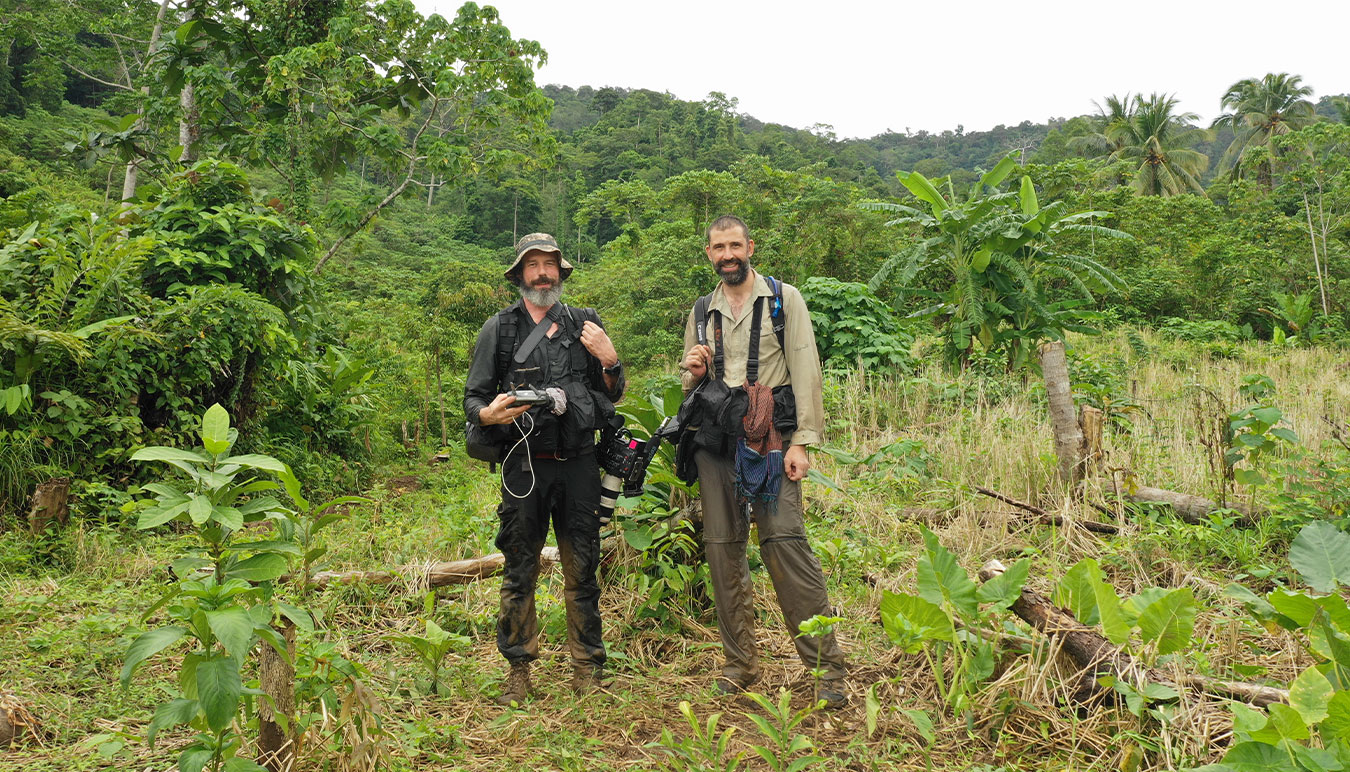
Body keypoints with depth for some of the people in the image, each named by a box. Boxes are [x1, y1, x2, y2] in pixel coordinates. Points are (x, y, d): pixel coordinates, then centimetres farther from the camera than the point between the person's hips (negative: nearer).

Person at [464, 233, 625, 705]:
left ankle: (587, 666, 18)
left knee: (582, 569, 6)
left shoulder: (586, 325, 11)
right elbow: (473, 396, 7)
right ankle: (518, 667, 18)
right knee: (519, 571, 5)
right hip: (524, 466, -1)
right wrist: (488, 414, -16)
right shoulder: (499, 329, 6)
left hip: (578, 465, 1)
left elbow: (613, 396, 15)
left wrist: (609, 360, -4)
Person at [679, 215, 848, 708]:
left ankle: (825, 665, -4)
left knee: (785, 542, -13)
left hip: (769, 440, -4)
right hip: (714, 443, 5)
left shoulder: (784, 299, 5)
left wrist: (802, 441, -12)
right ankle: (740, 663, 16)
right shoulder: (702, 312, 17)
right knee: (722, 547, 4)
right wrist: (694, 372, 0)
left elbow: (805, 372, -3)